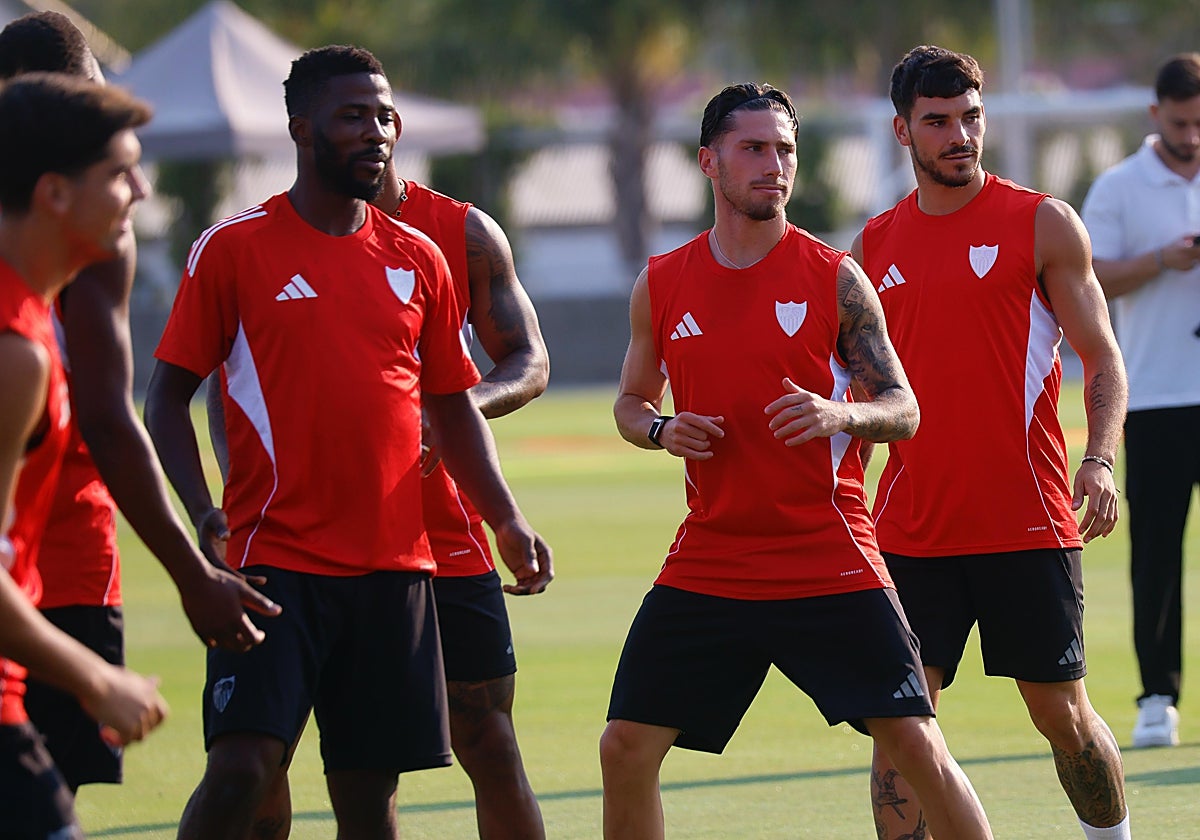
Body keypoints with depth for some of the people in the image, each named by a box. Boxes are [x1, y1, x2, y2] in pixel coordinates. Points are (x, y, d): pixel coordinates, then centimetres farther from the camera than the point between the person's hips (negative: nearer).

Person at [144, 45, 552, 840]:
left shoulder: (417, 259, 12)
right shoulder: (233, 248, -1)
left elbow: (454, 406, 18)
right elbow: (169, 393, -1)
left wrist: (508, 521, 5)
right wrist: (203, 514, -15)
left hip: (394, 566, 4)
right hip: (274, 558, -4)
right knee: (242, 766, -17)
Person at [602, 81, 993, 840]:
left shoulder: (836, 278, -1)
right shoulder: (661, 285, 6)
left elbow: (904, 409, 0)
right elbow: (630, 401, 18)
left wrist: (840, 415, -21)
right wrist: (660, 430, -5)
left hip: (831, 563, -3)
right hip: (706, 568, 3)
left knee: (917, 743, -6)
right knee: (627, 747, -1)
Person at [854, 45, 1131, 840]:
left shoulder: (1044, 224, -1)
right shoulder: (876, 244, 10)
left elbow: (1103, 362, -2)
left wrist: (1100, 461, -19)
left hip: (1028, 521, -3)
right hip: (911, 528, 3)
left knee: (1062, 712, 5)